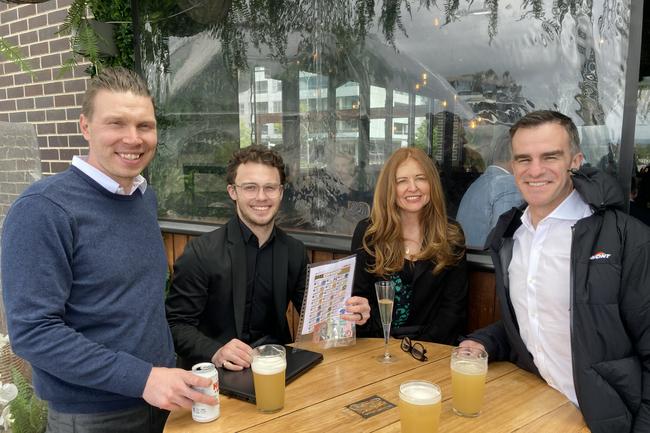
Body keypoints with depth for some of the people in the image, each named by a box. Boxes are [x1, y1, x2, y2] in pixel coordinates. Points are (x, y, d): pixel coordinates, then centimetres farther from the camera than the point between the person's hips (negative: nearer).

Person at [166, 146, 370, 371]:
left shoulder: (295, 251, 3)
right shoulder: (201, 252, -10)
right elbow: (177, 324, -9)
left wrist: (348, 313, -11)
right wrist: (215, 353, -26)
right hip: (222, 371, -3)